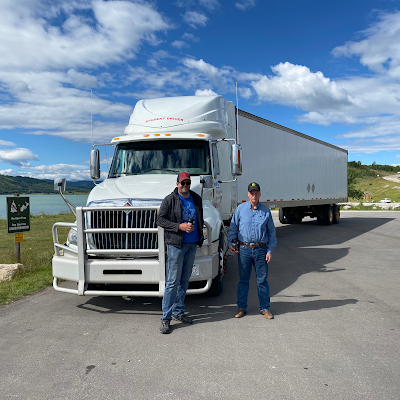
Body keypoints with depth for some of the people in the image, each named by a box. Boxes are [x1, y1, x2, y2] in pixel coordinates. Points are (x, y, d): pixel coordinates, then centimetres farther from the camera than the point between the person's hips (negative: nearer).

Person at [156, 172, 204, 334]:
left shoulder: (196, 199, 11)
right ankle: (166, 318, 1)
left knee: (184, 280, 12)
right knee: (173, 281, -6)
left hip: (192, 245, 6)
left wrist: (200, 237, 14)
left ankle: (178, 311, 25)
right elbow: (160, 220, -7)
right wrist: (179, 226, -17)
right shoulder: (170, 200, -6)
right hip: (176, 245, -6)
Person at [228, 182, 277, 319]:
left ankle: (265, 308, 19)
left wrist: (270, 250, 2)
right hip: (244, 249, 0)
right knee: (243, 280, 7)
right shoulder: (240, 209, 3)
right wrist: (230, 243, 0)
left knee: (262, 280, 7)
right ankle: (241, 307, 19)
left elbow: (271, 232, 7)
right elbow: (233, 227, 9)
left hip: (261, 249, 0)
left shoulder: (266, 210, 4)